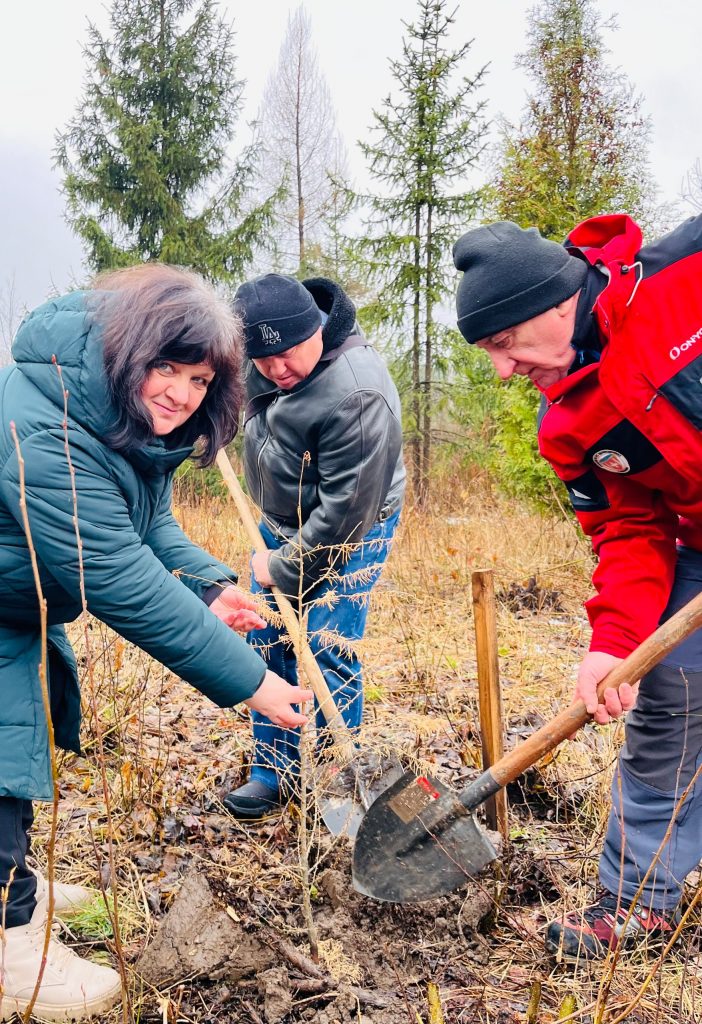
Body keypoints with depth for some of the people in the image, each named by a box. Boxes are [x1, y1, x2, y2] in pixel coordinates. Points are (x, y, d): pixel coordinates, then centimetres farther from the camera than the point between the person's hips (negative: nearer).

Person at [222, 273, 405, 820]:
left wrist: (283, 571, -18)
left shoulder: (356, 398, -33)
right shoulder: (268, 344, -8)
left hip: (346, 534, -8)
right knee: (269, 646, 9)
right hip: (281, 523, 8)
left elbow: (344, 511, -28)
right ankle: (274, 770, 22)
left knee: (325, 656, -9)